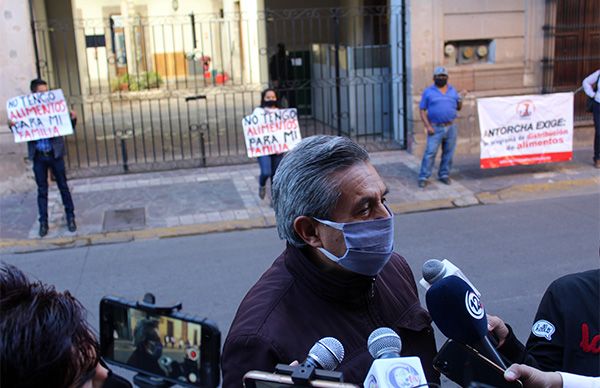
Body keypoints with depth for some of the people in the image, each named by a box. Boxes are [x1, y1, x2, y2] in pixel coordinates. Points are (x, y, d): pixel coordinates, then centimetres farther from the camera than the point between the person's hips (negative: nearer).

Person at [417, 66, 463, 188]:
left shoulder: (452, 90, 13)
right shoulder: (428, 92, 2)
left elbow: (458, 108, 18)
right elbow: (422, 110, -1)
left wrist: (460, 102, -7)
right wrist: (427, 126, -11)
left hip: (451, 127, 4)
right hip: (435, 128, -4)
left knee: (448, 153, 7)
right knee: (430, 153, -8)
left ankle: (444, 174, 19)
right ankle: (423, 177, -4)